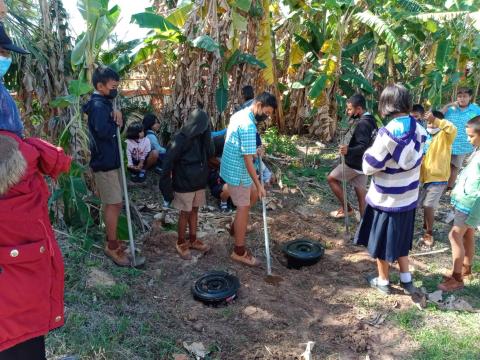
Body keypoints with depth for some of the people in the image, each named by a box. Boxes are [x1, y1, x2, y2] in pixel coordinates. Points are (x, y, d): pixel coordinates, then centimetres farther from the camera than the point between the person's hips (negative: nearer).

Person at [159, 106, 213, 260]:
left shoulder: (201, 137, 0)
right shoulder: (181, 139, -19)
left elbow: (209, 155, 4)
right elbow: (168, 162, -18)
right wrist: (166, 185, -17)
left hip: (199, 182, 6)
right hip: (184, 183, -6)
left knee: (194, 210, 16)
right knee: (185, 213, 5)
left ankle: (193, 240, 31)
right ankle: (181, 243, 22)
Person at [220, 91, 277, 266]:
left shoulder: (239, 115, 6)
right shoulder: (248, 125, -26)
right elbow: (248, 159, -26)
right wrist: (259, 184, -22)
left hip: (232, 167, 10)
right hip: (237, 172, -10)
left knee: (253, 195, 24)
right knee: (243, 208, 0)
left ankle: (236, 227, 34)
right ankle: (239, 252, 10)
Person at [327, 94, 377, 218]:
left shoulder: (362, 124, -22)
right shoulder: (371, 120, 9)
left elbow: (363, 147, -31)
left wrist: (348, 150, -49)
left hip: (354, 163, -9)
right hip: (362, 164, 9)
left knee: (331, 178, 9)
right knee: (361, 194, 12)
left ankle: (346, 208, 12)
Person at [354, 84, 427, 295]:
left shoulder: (388, 133, -25)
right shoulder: (418, 130, -4)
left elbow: (369, 167, -19)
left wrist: (370, 150, -1)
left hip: (386, 199, -6)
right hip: (408, 197, 6)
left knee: (382, 241, 14)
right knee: (400, 239, 24)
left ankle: (383, 282, 31)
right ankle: (406, 280, 34)